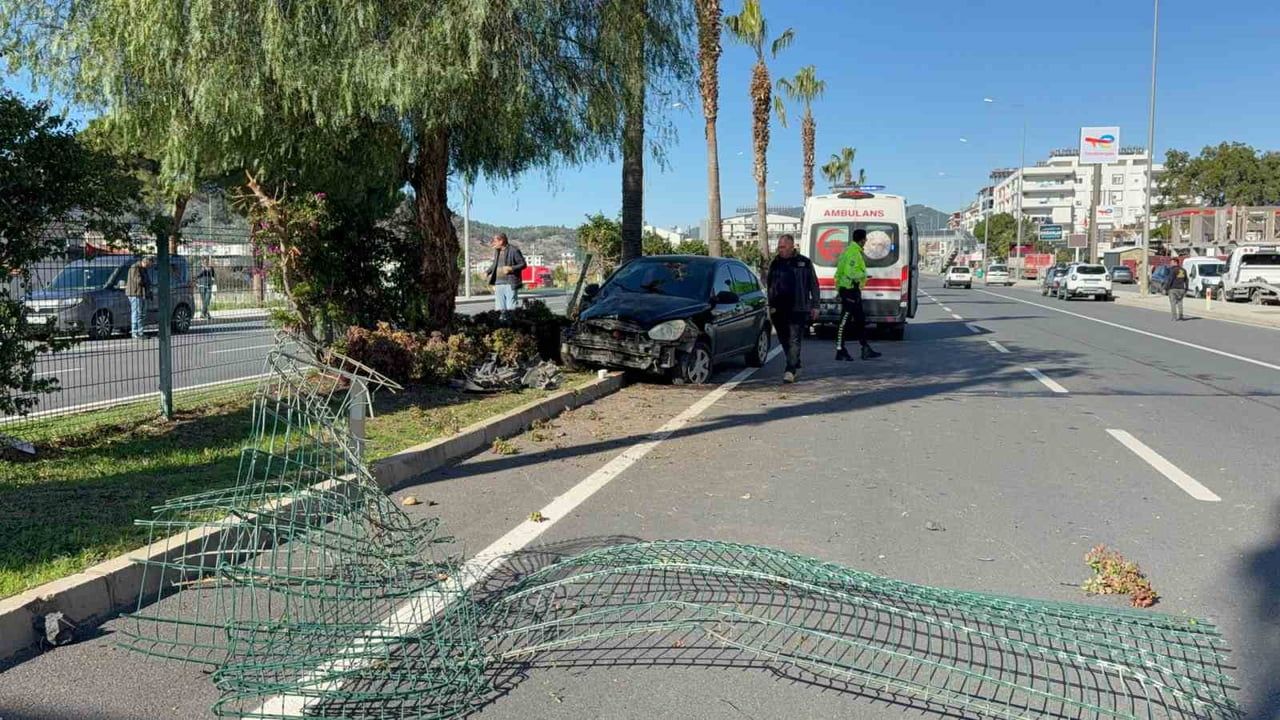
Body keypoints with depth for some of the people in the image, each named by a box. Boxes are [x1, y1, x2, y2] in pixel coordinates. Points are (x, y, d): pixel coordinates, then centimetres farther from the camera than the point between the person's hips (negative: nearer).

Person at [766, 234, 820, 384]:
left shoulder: (804, 263, 3)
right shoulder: (775, 264, 12)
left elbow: (813, 285, 6)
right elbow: (770, 286, 16)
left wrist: (815, 306, 2)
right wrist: (771, 305, 10)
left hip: (798, 309, -4)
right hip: (779, 310, 4)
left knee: (794, 340, -10)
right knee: (784, 341, 10)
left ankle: (790, 370, -13)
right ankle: (796, 366, 25)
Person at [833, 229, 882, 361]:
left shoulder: (853, 251, 16)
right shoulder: (853, 253, -17)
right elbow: (850, 273, -25)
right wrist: (863, 274, -11)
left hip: (853, 290, 11)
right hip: (849, 289, -11)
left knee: (860, 320, 14)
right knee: (844, 320, -6)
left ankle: (866, 350, 19)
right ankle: (840, 351, -1)